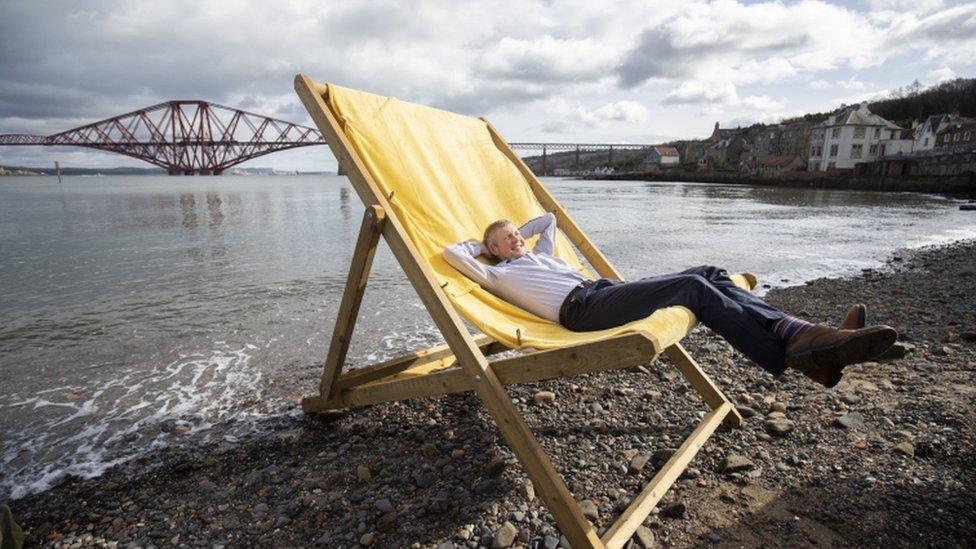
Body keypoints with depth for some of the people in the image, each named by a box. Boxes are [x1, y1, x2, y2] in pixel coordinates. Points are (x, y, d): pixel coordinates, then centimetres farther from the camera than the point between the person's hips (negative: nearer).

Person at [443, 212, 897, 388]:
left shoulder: (540, 254, 35)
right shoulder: (499, 274, 15)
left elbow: (549, 219, 48)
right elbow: (452, 253, 10)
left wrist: (516, 231, 45)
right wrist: (485, 241, 27)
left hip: (606, 290, 9)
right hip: (582, 307, -9)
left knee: (706, 275, -10)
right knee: (693, 287, -25)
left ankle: (798, 332, -21)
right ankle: (796, 356, -28)